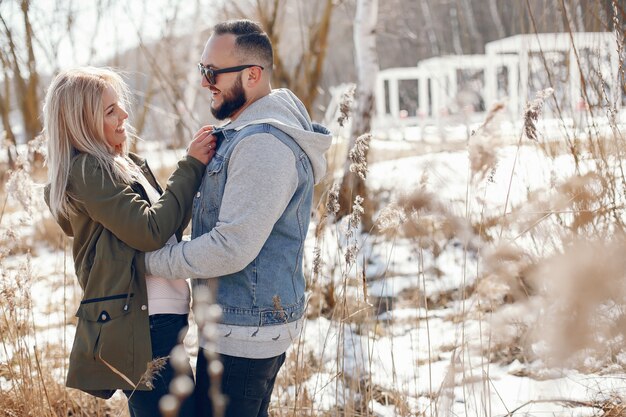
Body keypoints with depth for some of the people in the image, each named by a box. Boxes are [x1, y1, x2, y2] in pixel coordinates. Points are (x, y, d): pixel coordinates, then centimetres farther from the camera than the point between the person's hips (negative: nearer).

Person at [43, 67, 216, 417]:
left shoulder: (124, 164, 15)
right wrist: (191, 167, -13)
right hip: (140, 328, -10)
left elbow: (170, 222, 11)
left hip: (155, 319, 10)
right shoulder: (87, 171, -13)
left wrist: (198, 165, -1)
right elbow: (150, 230, -20)